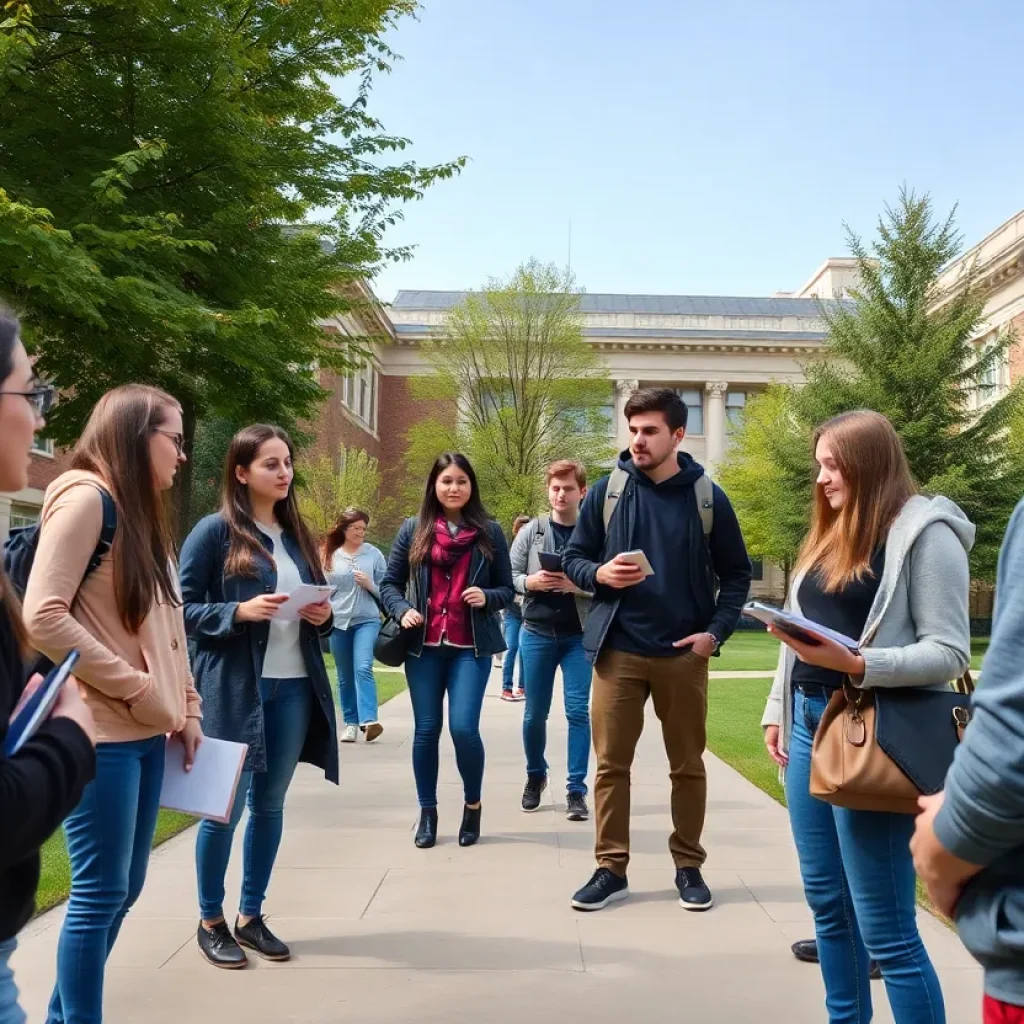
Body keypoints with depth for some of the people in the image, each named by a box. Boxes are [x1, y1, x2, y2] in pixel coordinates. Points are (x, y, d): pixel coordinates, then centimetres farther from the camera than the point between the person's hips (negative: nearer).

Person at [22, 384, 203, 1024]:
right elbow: (42, 616, -19)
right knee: (101, 892, 0)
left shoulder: (142, 512, 17)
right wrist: (135, 689, -16)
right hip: (102, 734, -9)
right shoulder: (85, 498, -10)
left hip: (145, 733, 9)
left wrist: (185, 707, 11)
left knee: (123, 889, 15)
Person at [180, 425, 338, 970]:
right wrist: (240, 611, -21)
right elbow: (183, 609, -8)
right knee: (226, 807, 5)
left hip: (295, 688, 6)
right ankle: (210, 922, 23)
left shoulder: (298, 535, 12)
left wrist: (324, 616, -3)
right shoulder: (215, 530, -6)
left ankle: (251, 915, 28)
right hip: (235, 689, -5)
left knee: (270, 803, 13)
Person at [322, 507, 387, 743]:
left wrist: (369, 585, -13)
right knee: (345, 677, 8)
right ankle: (351, 723, 17)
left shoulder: (374, 554, 1)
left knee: (363, 668, -19)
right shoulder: (329, 555, 5)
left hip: (367, 620, -2)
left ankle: (368, 720, -23)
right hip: (337, 623, 2)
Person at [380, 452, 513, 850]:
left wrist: (486, 597, -14)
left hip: (471, 647, -1)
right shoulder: (413, 529, 4)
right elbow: (389, 583, 8)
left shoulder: (489, 531, 3)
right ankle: (427, 812, 23)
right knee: (426, 730, 7)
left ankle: (473, 805, 16)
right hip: (424, 645, 2)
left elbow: (507, 589, 6)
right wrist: (403, 610, -11)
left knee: (464, 728, -9)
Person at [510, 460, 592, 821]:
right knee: (535, 713, 11)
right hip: (537, 633, 2)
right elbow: (508, 576, 2)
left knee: (578, 712, 0)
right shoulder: (530, 532, 1)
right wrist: (531, 581, -17)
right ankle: (535, 775, 33)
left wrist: (579, 585, -22)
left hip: (579, 636, -1)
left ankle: (577, 789, 10)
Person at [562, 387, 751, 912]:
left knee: (688, 765, 10)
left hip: (683, 653, 0)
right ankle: (611, 868, 18)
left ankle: (688, 866, 26)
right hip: (618, 651, 0)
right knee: (611, 764, 5)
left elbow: (736, 574, 6)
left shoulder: (708, 496, 0)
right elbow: (572, 557, 6)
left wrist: (716, 631, -6)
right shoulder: (607, 490, 1)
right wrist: (599, 574, -16)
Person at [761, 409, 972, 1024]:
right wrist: (779, 711, 13)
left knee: (886, 929, -2)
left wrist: (855, 664, -25)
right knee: (827, 904, 16)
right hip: (809, 726, 8)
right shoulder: (832, 534, 16)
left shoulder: (926, 532, -9)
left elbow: (950, 652, -14)